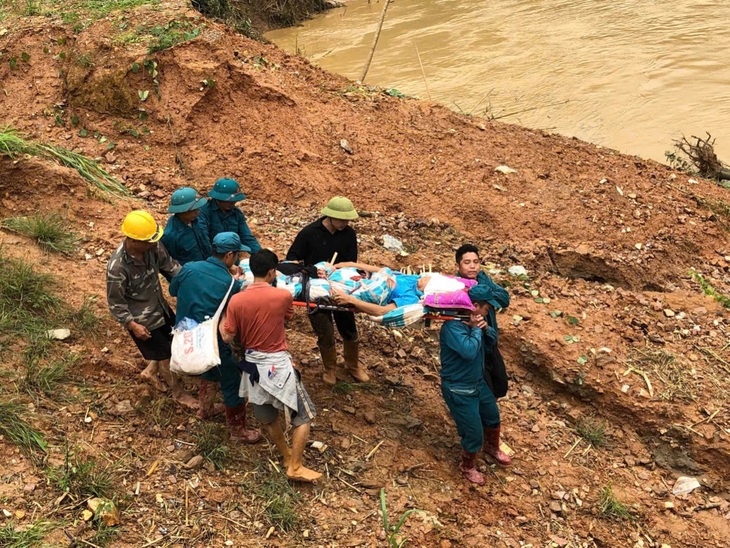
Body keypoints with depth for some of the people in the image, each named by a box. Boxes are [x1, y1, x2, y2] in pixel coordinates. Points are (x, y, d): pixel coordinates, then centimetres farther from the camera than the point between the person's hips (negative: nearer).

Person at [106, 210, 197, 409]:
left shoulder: (152, 246, -18)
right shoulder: (117, 267, -34)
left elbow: (169, 264, -2)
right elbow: (115, 303, -22)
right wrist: (133, 325, -22)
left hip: (160, 306, 7)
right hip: (141, 319, -7)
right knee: (165, 356, 12)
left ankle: (150, 372, 51)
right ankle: (179, 393, 37)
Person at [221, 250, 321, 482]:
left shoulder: (236, 300, -10)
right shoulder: (283, 296, -15)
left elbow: (228, 337, -4)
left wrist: (220, 321, 14)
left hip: (253, 364, 5)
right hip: (278, 364, -4)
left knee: (268, 418, 22)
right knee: (303, 416, 9)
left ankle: (287, 456, 38)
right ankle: (295, 467, 8)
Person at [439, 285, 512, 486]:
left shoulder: (473, 321, -3)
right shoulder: (452, 326, -30)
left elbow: (492, 338, 9)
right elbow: (469, 351, -41)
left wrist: (485, 328, -13)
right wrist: (476, 329, -26)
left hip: (478, 383, 9)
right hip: (459, 391, -9)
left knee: (493, 417, 28)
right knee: (474, 435, 2)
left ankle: (491, 447, 57)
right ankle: (467, 467, 30)